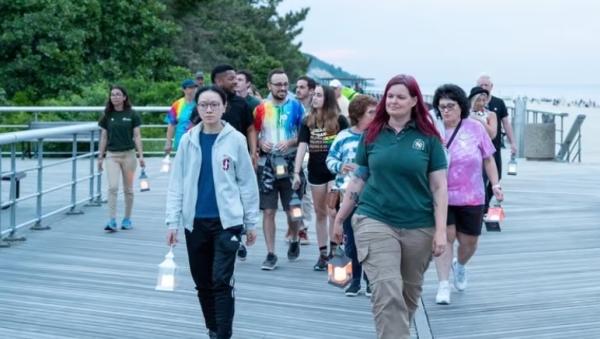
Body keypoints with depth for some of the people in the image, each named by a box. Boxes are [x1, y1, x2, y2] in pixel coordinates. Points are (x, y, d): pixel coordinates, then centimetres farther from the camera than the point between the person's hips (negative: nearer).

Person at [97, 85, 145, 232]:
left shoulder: (132, 115, -1)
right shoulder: (107, 116, 5)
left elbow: (137, 136, 0)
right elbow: (104, 137, 9)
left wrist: (141, 155, -7)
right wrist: (100, 157, 8)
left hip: (128, 154, -1)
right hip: (112, 155, 1)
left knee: (128, 189, 8)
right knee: (113, 187, -12)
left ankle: (127, 219, 20)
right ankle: (112, 221, -12)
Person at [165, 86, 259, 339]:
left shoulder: (235, 140, -3)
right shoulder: (188, 140, 3)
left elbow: (247, 182, 1)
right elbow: (177, 183, 4)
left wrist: (251, 222, 1)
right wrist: (172, 221, -2)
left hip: (227, 221, -3)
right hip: (195, 222, 3)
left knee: (222, 281, -7)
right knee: (202, 282, 12)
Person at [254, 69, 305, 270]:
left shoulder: (296, 106, 0)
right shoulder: (261, 108, 4)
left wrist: (291, 142, -16)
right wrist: (260, 143, -9)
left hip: (289, 164, -1)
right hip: (267, 165, 1)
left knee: (293, 210, 8)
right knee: (268, 211, -2)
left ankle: (294, 241, 36)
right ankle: (271, 254, 3)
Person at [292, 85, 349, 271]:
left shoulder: (340, 120, -4)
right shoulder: (307, 122, 4)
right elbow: (302, 147, -3)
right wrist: (296, 173, -11)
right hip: (316, 172, 3)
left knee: (333, 211, -9)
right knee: (320, 213, 9)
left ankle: (334, 251, 0)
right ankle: (323, 254, 16)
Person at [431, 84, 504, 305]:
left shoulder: (475, 128, -2)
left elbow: (488, 159, 5)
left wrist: (495, 184, -1)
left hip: (471, 197, 2)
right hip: (441, 196, -2)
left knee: (469, 241, 11)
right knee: (445, 236, -11)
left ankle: (460, 266, 44)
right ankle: (443, 285, -3)